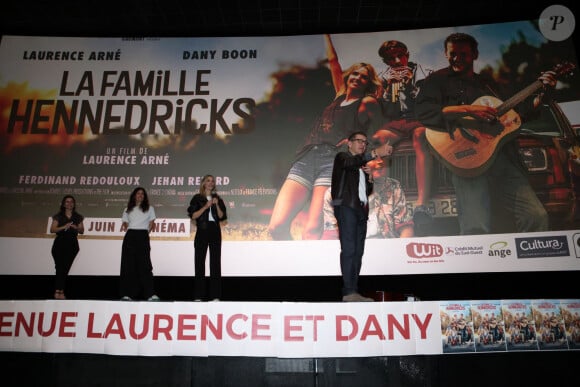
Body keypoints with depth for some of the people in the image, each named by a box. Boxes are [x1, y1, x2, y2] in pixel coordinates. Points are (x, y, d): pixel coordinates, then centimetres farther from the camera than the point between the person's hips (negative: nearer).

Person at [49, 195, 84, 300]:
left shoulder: (78, 217, 12)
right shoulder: (58, 216, 5)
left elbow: (82, 231, 12)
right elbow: (52, 229, -2)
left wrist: (76, 228, -9)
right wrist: (64, 227, -15)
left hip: (72, 244, 2)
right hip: (60, 243, -2)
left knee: (66, 268, -2)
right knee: (60, 267, -9)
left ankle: (60, 291, 3)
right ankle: (58, 291, -7)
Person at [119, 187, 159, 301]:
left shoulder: (149, 209, 15)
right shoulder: (128, 210, 18)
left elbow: (151, 225, 11)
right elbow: (125, 224, 15)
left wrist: (145, 233, 3)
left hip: (143, 237, -2)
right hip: (130, 236, 2)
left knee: (144, 264, -10)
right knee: (128, 265, -4)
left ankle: (150, 294, -14)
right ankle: (127, 294, -2)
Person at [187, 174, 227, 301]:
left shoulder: (218, 199, 13)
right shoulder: (197, 198, 6)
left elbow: (222, 217, 6)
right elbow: (193, 215, -4)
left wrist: (216, 205, -8)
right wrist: (206, 206, -12)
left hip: (215, 231, 2)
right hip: (202, 230, -2)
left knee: (215, 261, -1)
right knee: (200, 261, -2)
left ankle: (215, 295, 1)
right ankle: (199, 295, 2)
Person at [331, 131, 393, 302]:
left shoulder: (362, 165, 28)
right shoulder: (342, 157, 7)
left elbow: (368, 191, 26)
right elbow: (352, 162, -19)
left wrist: (369, 177, 7)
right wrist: (375, 153, -31)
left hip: (361, 210, 8)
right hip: (346, 207, -7)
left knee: (358, 251, 1)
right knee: (349, 249, -15)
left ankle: (353, 291, 0)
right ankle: (349, 292, -19)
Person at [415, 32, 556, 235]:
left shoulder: (487, 84, 28)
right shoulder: (438, 80, 10)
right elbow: (424, 113, -8)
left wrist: (542, 93, 22)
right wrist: (467, 109, -15)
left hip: (502, 154, 6)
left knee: (537, 217, -6)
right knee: (476, 229, -21)